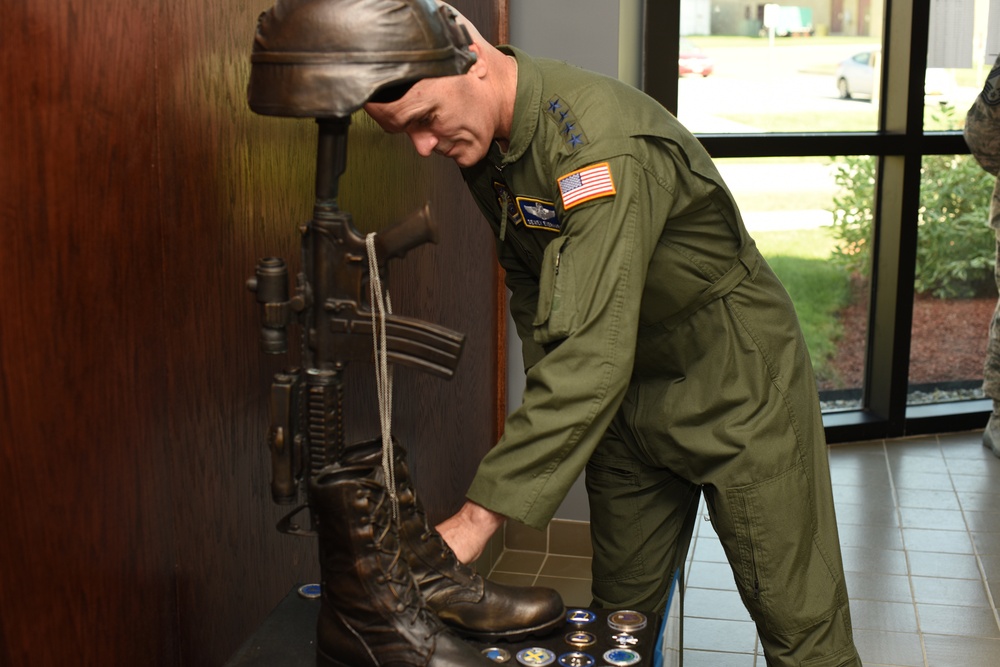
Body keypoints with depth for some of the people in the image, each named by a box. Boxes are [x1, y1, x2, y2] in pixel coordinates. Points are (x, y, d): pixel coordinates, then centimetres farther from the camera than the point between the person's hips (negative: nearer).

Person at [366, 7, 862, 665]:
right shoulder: (483, 143, -3)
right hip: (628, 392, 7)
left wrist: (479, 517, -40)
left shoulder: (603, 141, -32)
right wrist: (546, 406, 4)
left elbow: (593, 354, -39)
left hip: (735, 383, -7)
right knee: (621, 613, 13)